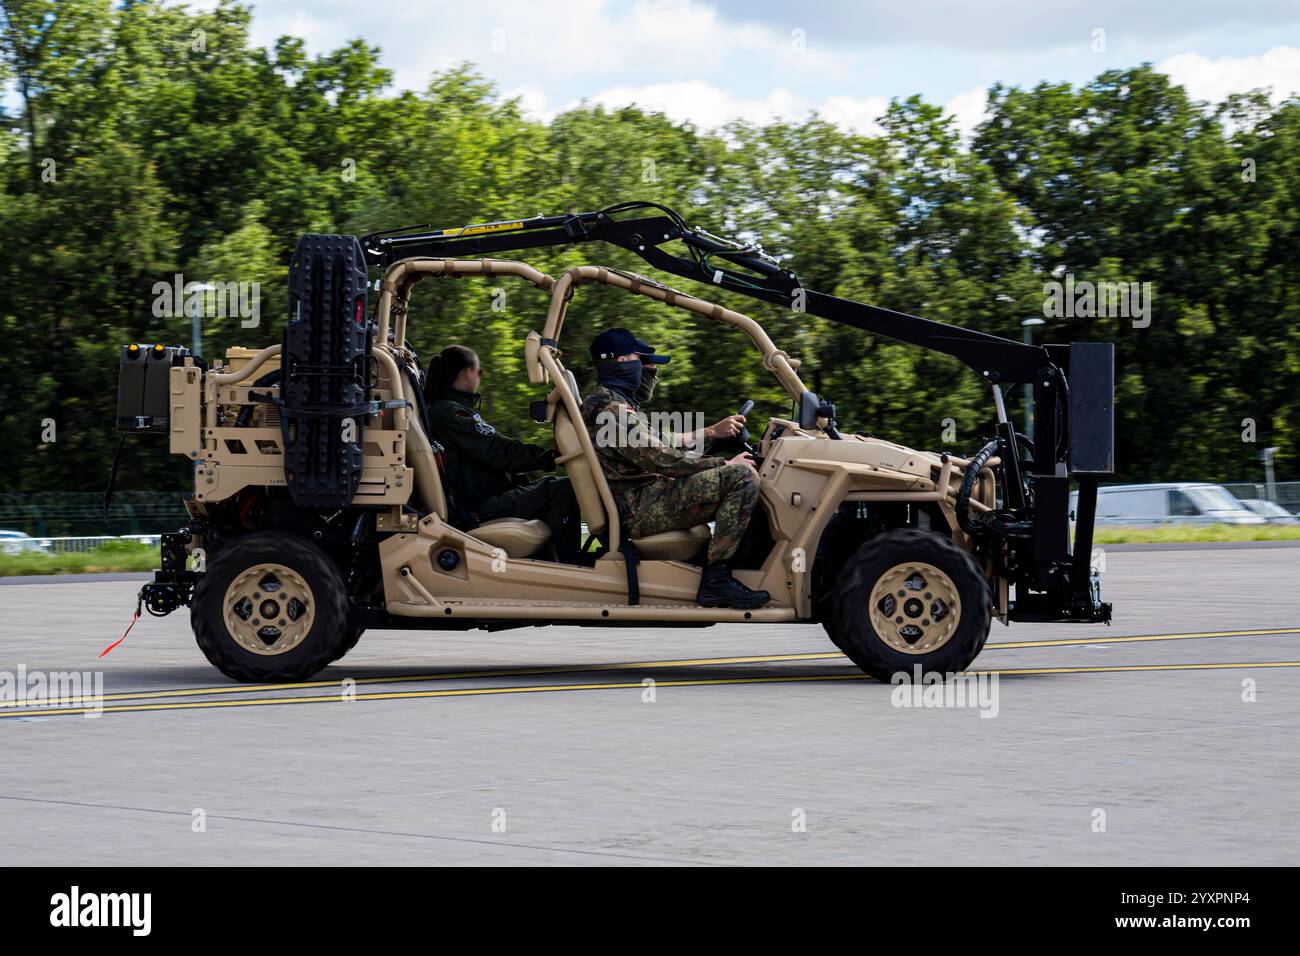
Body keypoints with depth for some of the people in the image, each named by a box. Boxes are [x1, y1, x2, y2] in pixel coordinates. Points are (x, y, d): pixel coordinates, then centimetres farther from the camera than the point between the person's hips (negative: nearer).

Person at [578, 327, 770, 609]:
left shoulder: (603, 400, 19)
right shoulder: (609, 407, -14)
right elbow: (659, 459, -19)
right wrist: (723, 465, -13)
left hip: (634, 505, 11)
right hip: (640, 510, -11)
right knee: (742, 477, -20)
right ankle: (715, 580, -23)